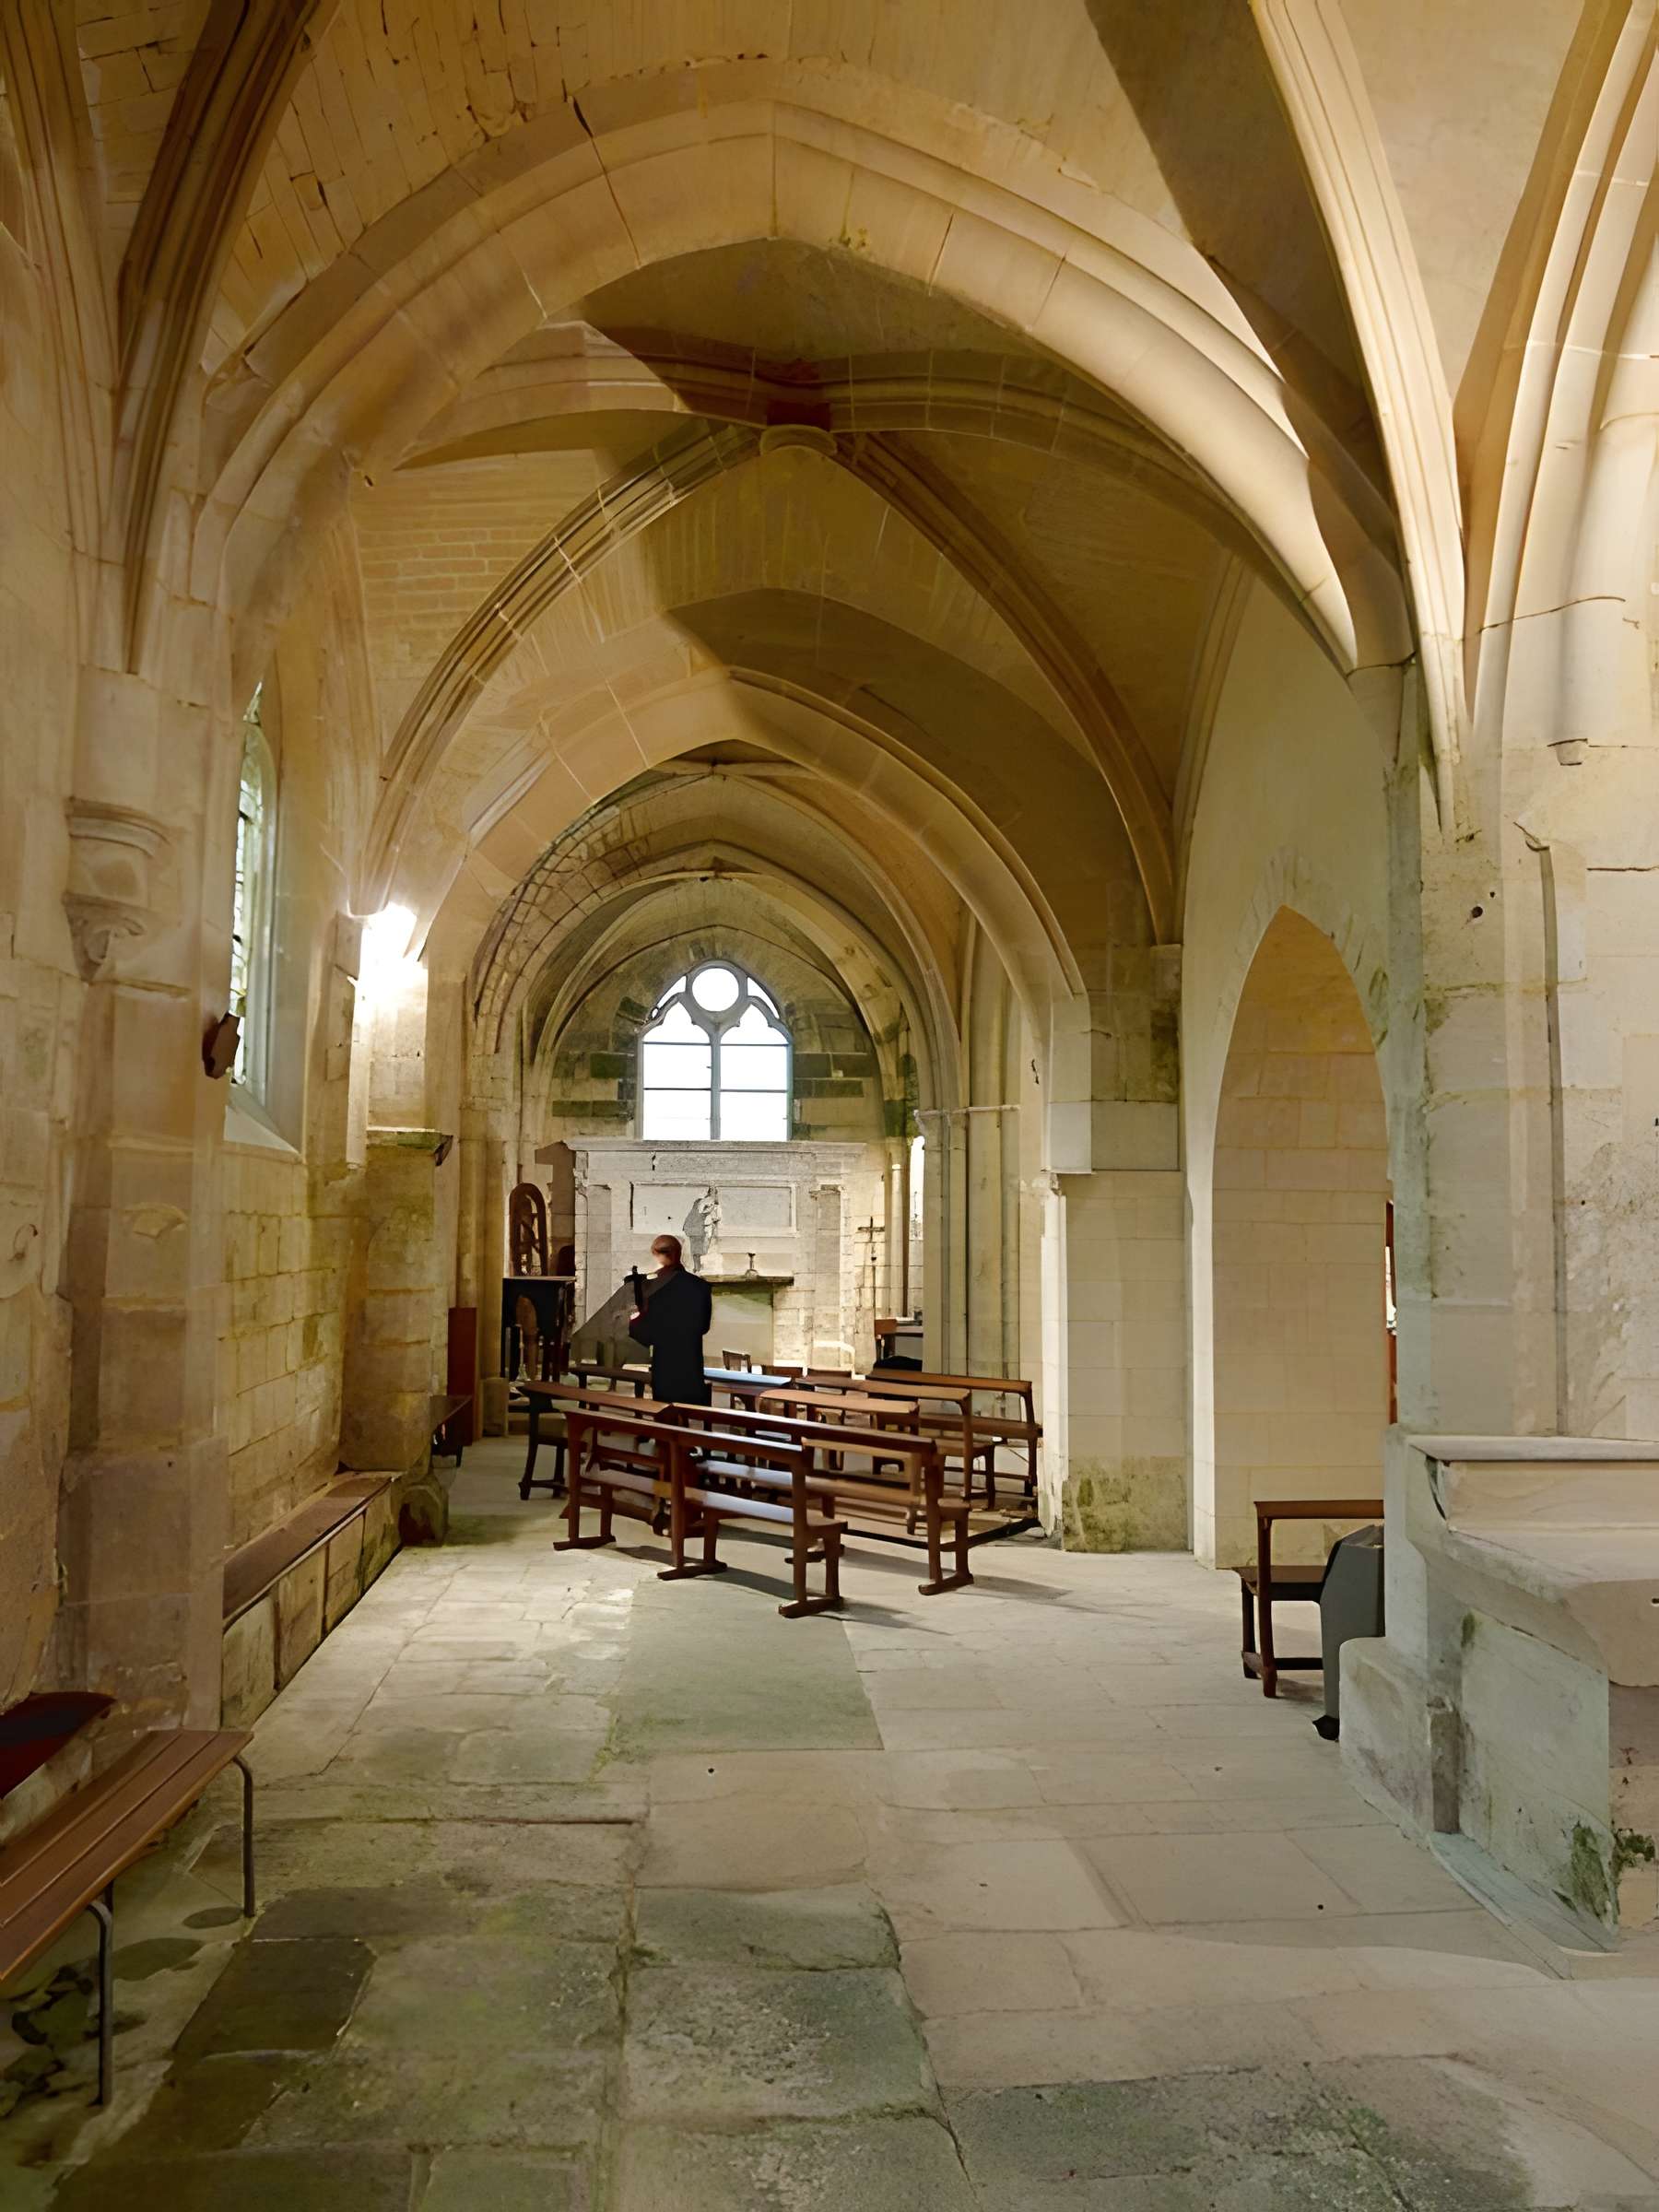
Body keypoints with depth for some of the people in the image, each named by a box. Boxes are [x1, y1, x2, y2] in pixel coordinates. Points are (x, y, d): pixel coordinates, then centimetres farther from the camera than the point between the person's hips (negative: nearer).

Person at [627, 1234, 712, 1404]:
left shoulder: (660, 1288, -15)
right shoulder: (700, 1285, 2)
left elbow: (647, 1335, -14)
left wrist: (633, 1322, 6)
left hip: (667, 1373, -5)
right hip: (694, 1370, 5)